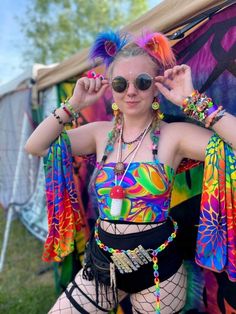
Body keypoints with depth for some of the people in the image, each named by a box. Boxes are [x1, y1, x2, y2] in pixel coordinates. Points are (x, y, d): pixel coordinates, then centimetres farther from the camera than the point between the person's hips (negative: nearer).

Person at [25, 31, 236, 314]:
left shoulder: (174, 134, -13)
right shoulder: (101, 133, -2)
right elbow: (34, 146, -2)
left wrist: (193, 101, -21)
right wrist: (74, 104, -9)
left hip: (157, 268, -3)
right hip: (103, 261, 4)